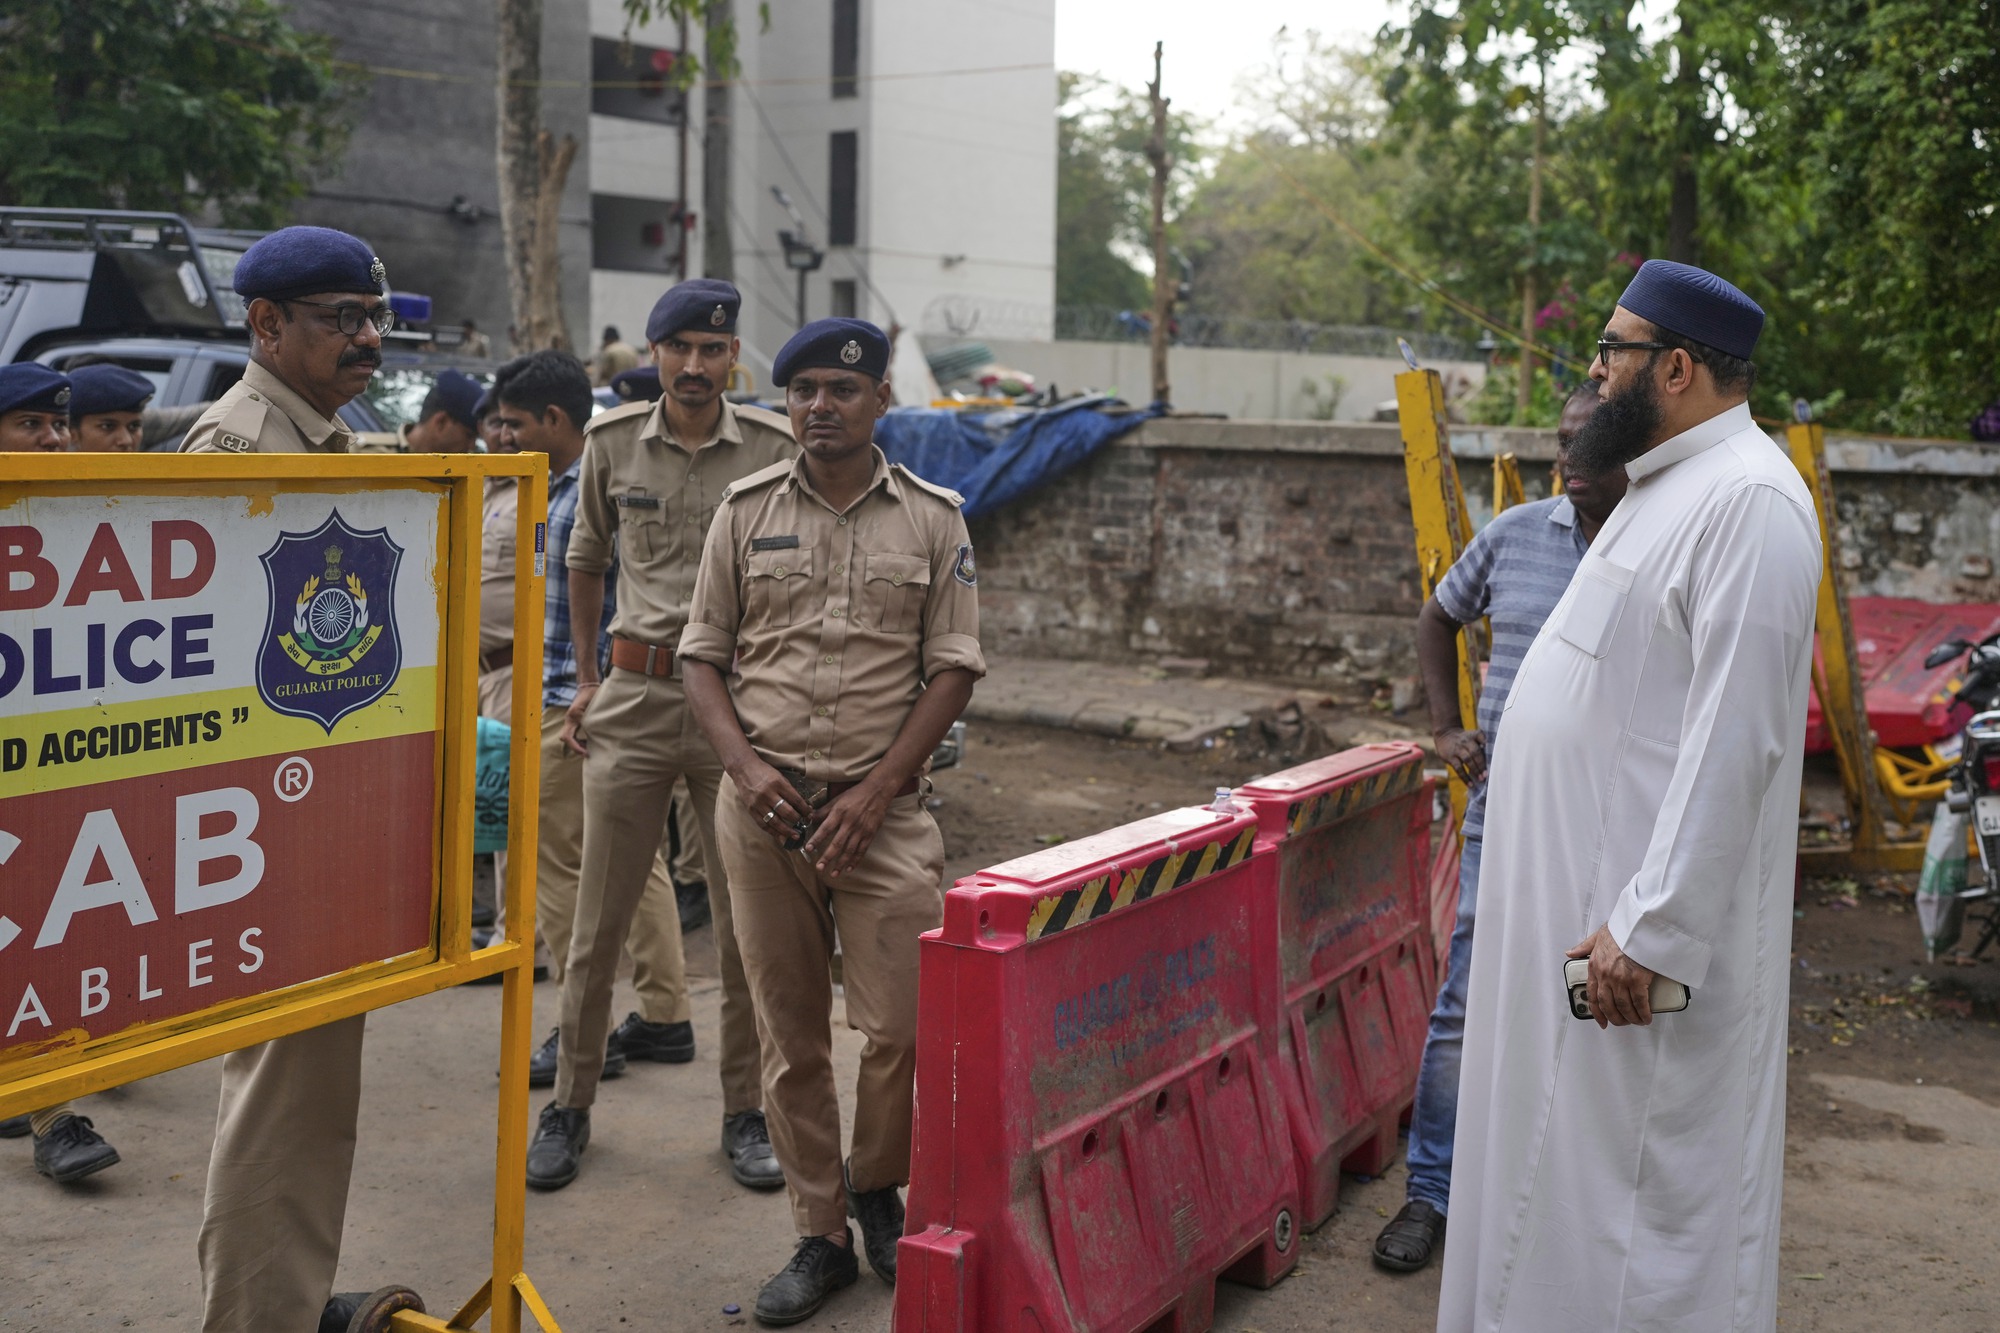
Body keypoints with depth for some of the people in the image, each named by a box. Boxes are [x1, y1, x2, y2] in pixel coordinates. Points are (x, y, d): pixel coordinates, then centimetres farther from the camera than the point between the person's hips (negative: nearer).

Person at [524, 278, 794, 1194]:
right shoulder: (612, 443, 6)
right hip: (634, 697, 2)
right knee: (598, 919, 7)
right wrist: (585, 679, 18)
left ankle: (745, 1112, 20)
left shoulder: (774, 450, -1)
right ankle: (570, 1104, 21)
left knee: (747, 921, 5)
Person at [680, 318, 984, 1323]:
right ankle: (820, 1236, 21)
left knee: (904, 1024, -5)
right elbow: (702, 655, 8)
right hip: (762, 807, 2)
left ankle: (876, 1191, 23)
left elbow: (953, 670, 0)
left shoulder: (932, 518, 3)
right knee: (790, 1034, 7)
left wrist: (875, 791, -9)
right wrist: (745, 767, -8)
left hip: (882, 810, -1)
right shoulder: (746, 511, 7)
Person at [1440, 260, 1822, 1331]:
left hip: (1646, 910, -10)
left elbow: (1733, 740, -24)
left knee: (1641, 1172, -1)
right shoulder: (1667, 485, 15)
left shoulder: (1748, 500, -18)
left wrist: (1649, 927, -26)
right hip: (1575, 885, 10)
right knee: (1555, 1145, 19)